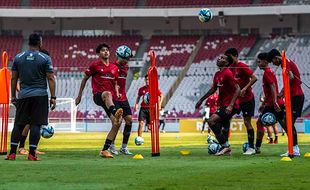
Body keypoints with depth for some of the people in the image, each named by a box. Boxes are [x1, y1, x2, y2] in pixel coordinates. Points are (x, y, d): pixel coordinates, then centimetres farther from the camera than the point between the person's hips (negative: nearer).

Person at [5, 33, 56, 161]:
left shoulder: (18, 58, 7)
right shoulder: (45, 58, -2)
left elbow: (14, 78, 9)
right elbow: (51, 79, -5)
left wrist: (13, 96, 16)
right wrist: (53, 97, -2)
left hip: (23, 96, 3)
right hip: (40, 95, -3)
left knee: (18, 124, 8)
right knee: (36, 124, -1)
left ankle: (12, 153, 2)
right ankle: (32, 154, -5)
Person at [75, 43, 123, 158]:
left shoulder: (114, 68, 19)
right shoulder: (95, 65, 6)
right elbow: (84, 79, 12)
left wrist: (117, 94, 7)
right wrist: (79, 96, 10)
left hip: (110, 99, 6)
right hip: (98, 95, -6)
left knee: (117, 123, -8)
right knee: (107, 94, -43)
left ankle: (105, 150, -1)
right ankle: (115, 114, -73)